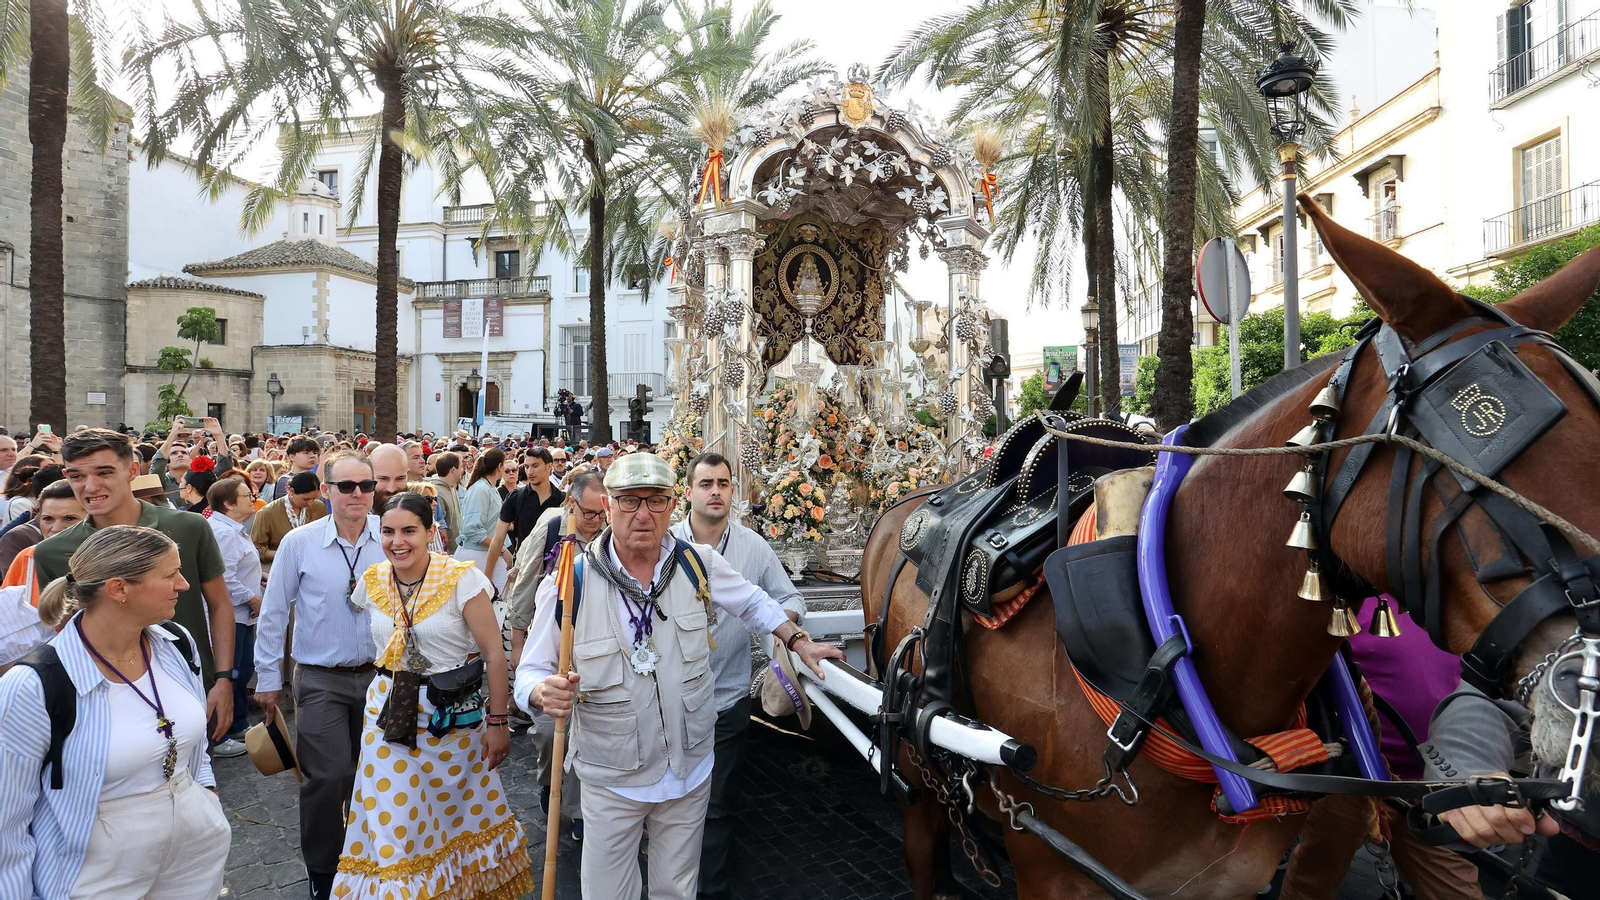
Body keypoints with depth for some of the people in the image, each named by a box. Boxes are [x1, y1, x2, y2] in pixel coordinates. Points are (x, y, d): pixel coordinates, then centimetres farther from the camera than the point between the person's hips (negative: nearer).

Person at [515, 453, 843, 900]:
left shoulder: (699, 564, -9)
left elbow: (753, 602, 11)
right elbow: (530, 672, -12)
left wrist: (799, 642, 9)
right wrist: (544, 692, -33)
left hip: (690, 770, 3)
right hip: (612, 780, -2)